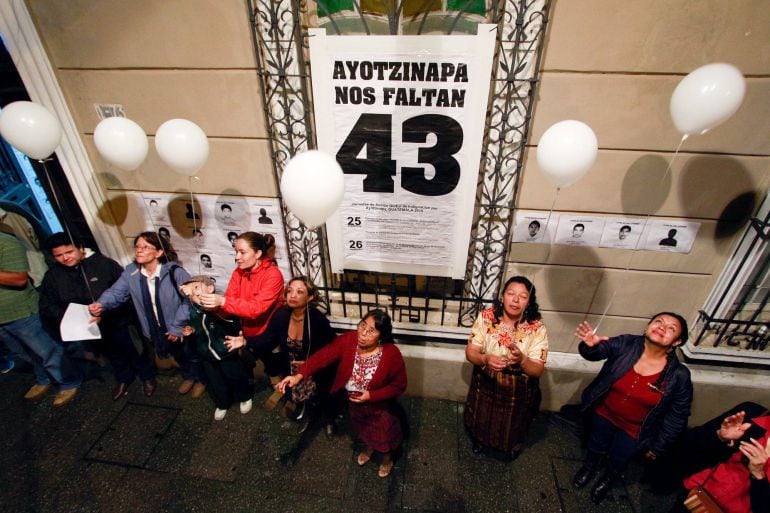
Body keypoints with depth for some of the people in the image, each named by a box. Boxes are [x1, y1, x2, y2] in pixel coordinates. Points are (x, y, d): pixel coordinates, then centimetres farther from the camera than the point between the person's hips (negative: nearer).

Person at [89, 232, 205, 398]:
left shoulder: (175, 272, -26)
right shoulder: (131, 272, -8)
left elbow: (190, 299, -25)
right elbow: (116, 292, -10)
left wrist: (177, 327, -23)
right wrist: (101, 304, -33)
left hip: (181, 329, -5)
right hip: (156, 331, 5)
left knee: (192, 356, 19)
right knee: (178, 356, 28)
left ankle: (201, 379, 47)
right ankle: (188, 376, 57)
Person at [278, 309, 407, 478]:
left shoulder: (392, 354, -34)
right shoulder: (348, 340, -28)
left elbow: (399, 386, -21)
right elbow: (322, 356, -35)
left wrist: (371, 396, -28)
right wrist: (299, 375, -49)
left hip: (379, 405, -3)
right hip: (353, 401, 3)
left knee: (383, 434, 24)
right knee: (362, 429, 32)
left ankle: (387, 457, 59)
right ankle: (368, 448, 66)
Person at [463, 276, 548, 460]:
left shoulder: (537, 329, -21)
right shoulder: (486, 317, -19)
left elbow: (538, 370, -20)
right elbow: (470, 352, -16)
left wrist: (522, 360, -41)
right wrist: (485, 359, -38)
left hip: (519, 393, 0)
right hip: (486, 386, 1)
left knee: (513, 429, 25)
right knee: (481, 422, 26)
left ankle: (512, 446, 60)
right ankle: (480, 440, 59)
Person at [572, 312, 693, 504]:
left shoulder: (679, 376, -22)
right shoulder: (626, 344, -22)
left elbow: (677, 416, -11)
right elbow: (599, 350, -29)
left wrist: (658, 446, -4)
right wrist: (590, 345, -55)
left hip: (634, 430, 0)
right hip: (604, 414, 1)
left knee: (618, 461, 23)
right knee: (595, 448, 27)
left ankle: (607, 479, 58)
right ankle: (589, 467, 61)